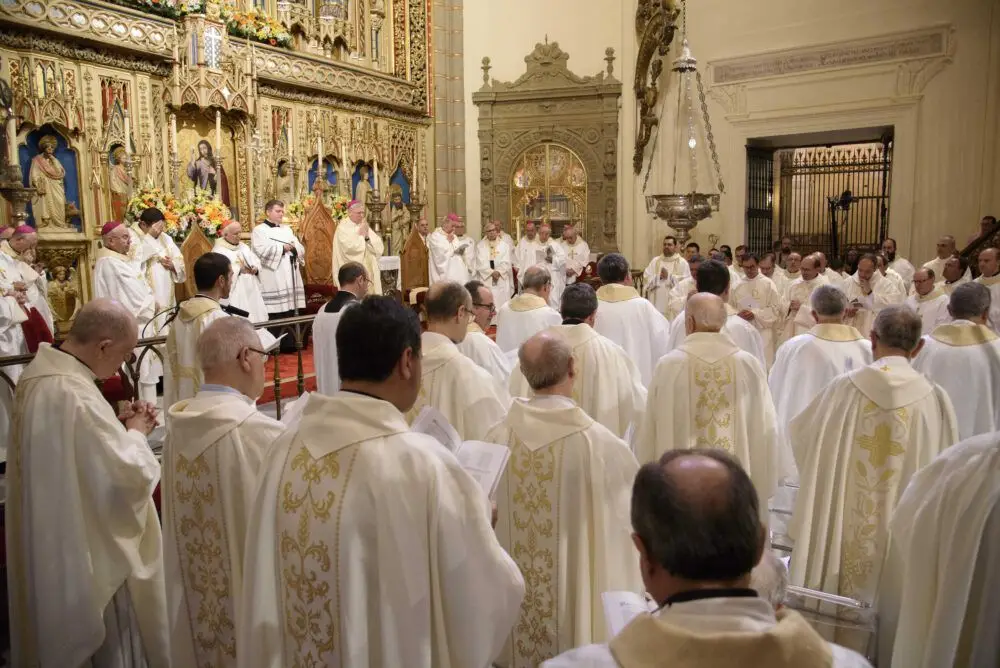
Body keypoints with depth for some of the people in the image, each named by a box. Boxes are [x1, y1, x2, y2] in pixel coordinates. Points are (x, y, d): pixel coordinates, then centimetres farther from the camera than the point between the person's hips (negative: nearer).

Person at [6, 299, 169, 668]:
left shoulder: (39, 373, -1)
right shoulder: (74, 395, -32)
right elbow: (129, 476, -28)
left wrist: (116, 425, -1)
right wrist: (135, 433, -11)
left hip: (53, 539, 10)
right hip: (87, 549, -10)